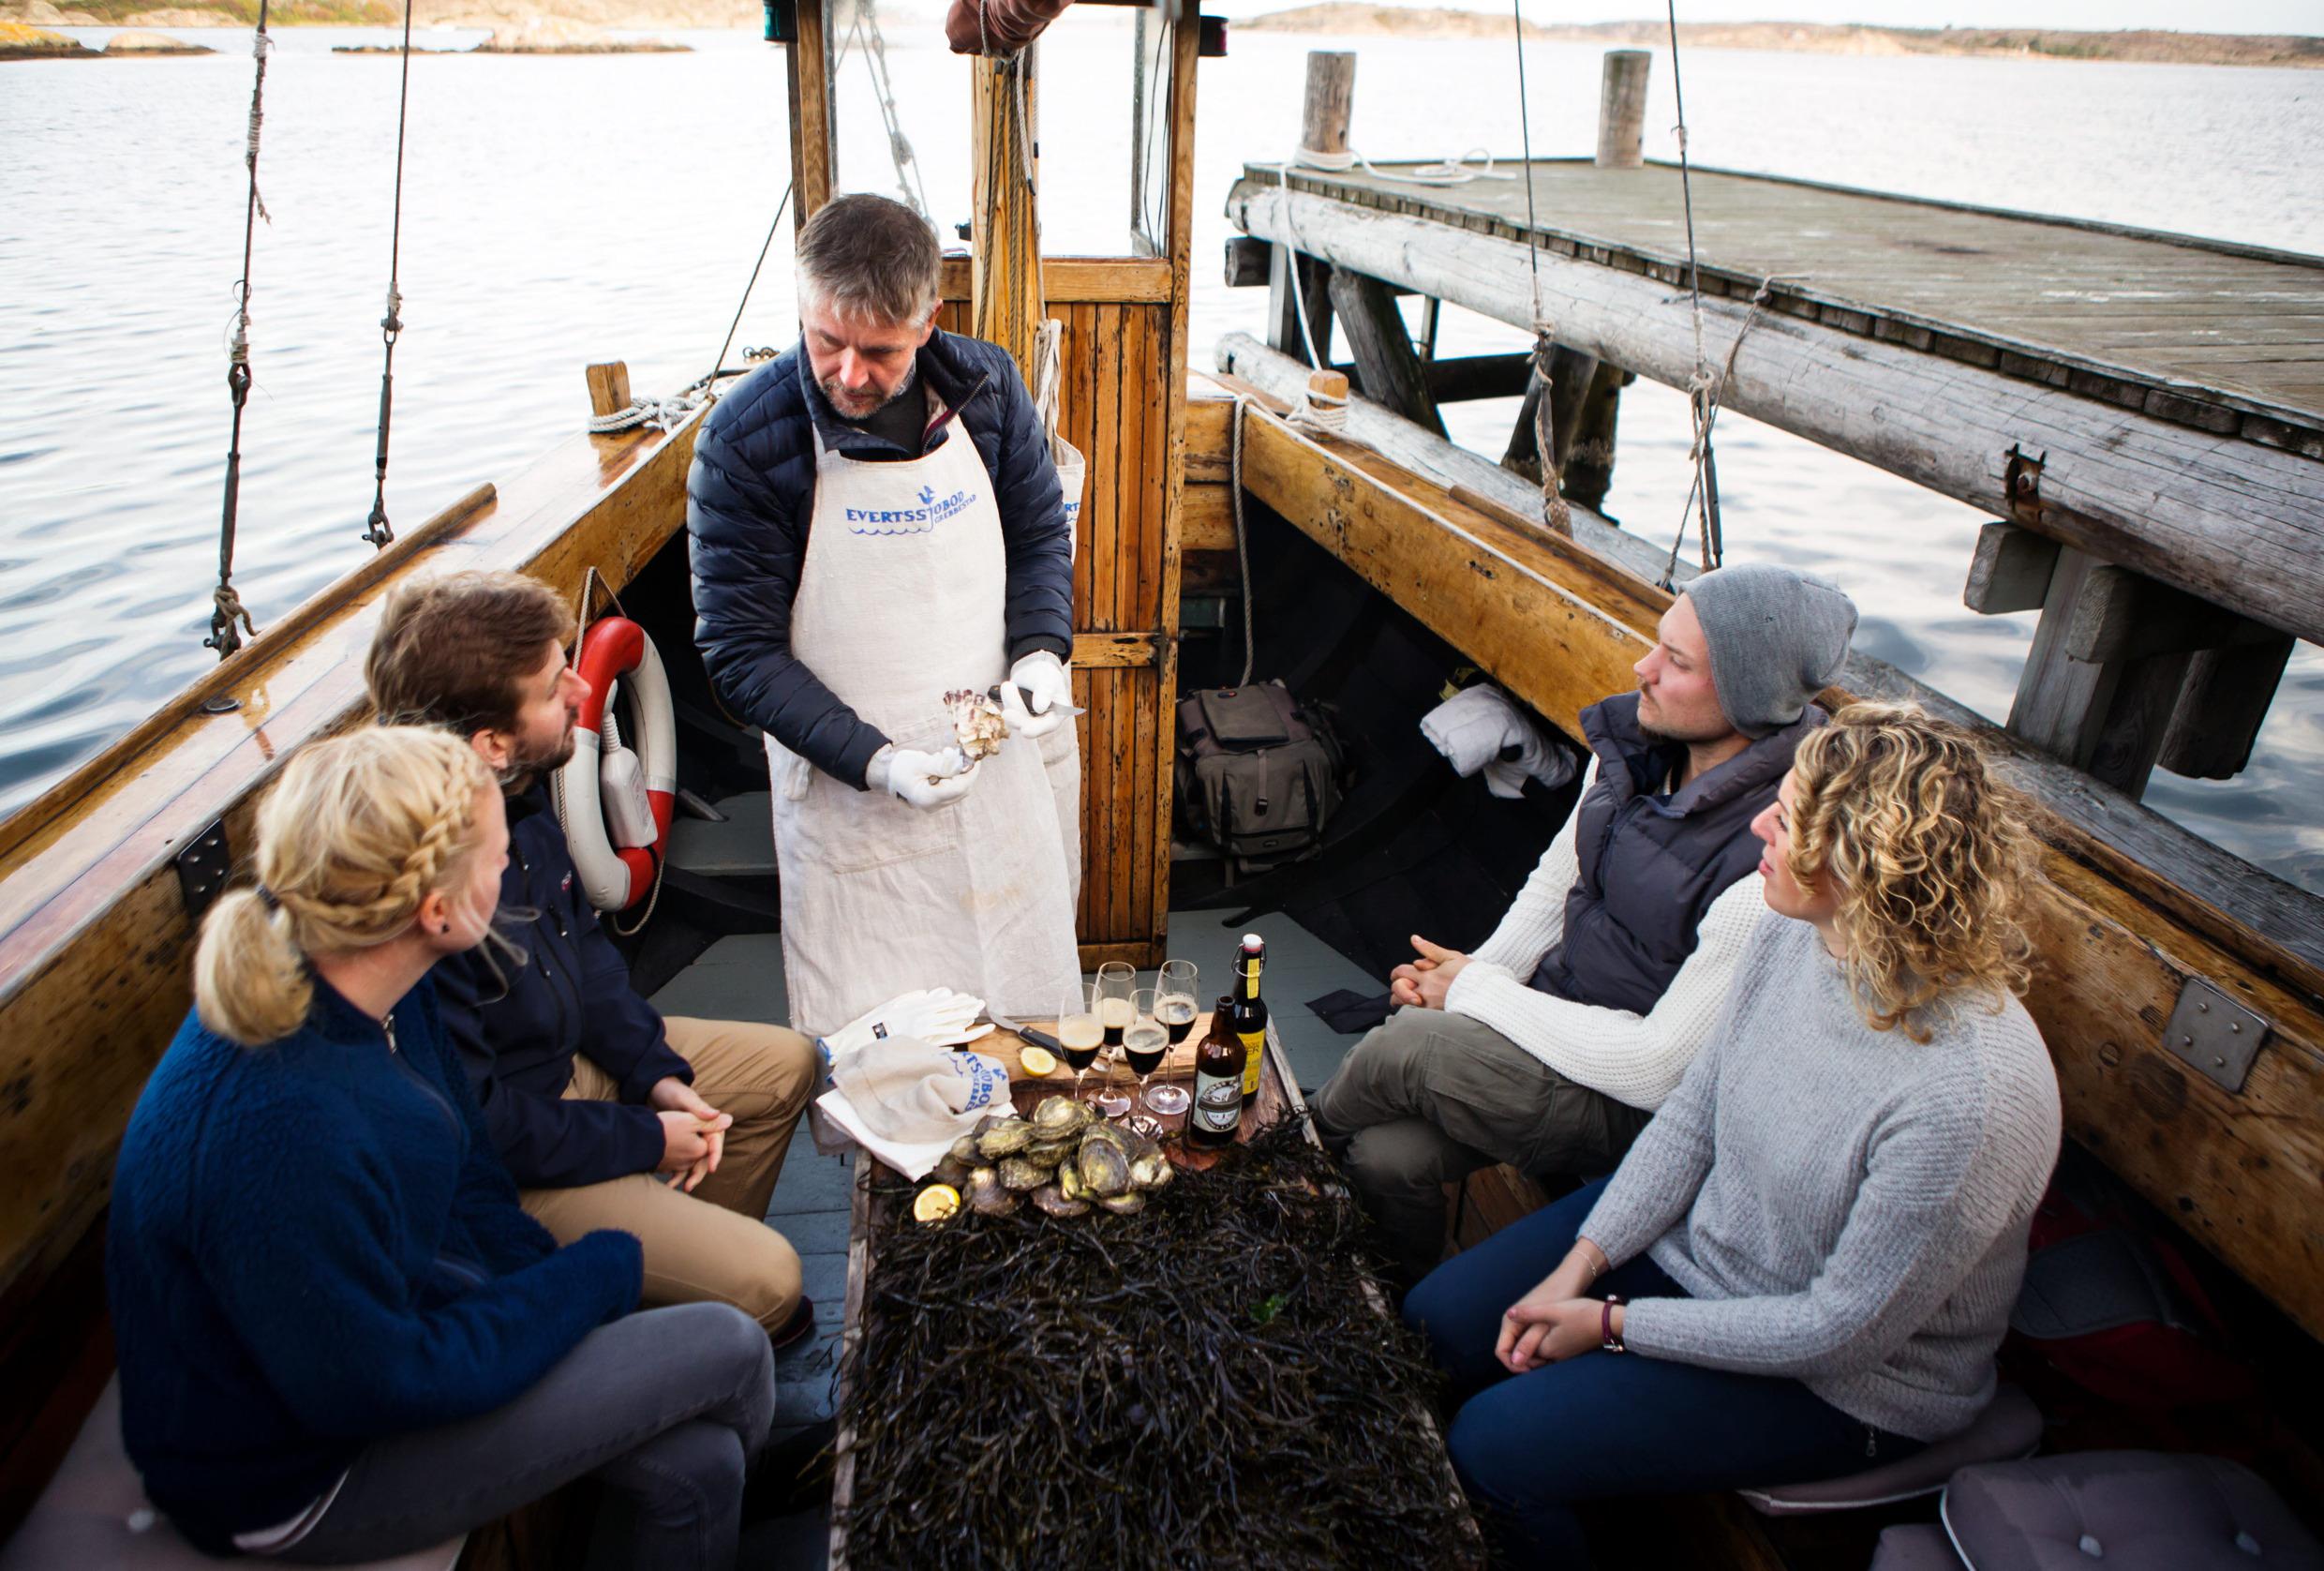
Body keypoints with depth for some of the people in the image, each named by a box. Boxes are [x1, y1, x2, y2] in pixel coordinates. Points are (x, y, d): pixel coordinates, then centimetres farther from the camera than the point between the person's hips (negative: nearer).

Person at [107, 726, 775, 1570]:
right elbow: (377, 1386, -26)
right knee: (726, 1347, -9)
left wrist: (560, 1292, -5)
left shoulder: (379, 995, -10)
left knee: (690, 1464, 2)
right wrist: (601, 1273, -16)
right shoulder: (280, 1130, -38)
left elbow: (469, 1180, 6)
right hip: (298, 1473, -7)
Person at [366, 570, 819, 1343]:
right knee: (764, 1278, -16)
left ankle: (692, 1260, 30)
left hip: (573, 1056, 9)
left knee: (788, 1065, 17)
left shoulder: (516, 791, -8)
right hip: (495, 1165, -9)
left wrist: (654, 1071, 0)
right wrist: (644, 1139, -16)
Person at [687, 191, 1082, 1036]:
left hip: (1004, 751, 4)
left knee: (1030, 1005, 19)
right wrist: (871, 760, -21)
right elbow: (739, 647, -11)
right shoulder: (743, 440, -15)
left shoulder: (986, 387, -4)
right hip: (849, 782, -3)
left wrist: (1041, 651, -8)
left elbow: (1042, 535, 11)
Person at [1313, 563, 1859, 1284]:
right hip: (1555, 1000, 6)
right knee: (1387, 1155, -13)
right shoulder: (1635, 742, -7)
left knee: (1401, 1047, -22)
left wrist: (1480, 990, -17)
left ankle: (1325, 1127, 15)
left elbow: (1660, 1068, -25)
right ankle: (1415, 1299, 20)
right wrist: (1477, 970, -5)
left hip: (1634, 1107, -6)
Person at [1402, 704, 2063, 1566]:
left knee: (1494, 1446, -11)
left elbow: (1842, 1329, -25)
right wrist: (1580, 1264, -8)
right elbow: (1694, 1108, -2)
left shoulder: (1971, 1097, -37)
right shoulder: (1794, 931, -16)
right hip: (1693, 1233, 6)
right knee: (1442, 1317, 6)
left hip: (1838, 1384, -6)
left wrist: (1614, 1325, -17)